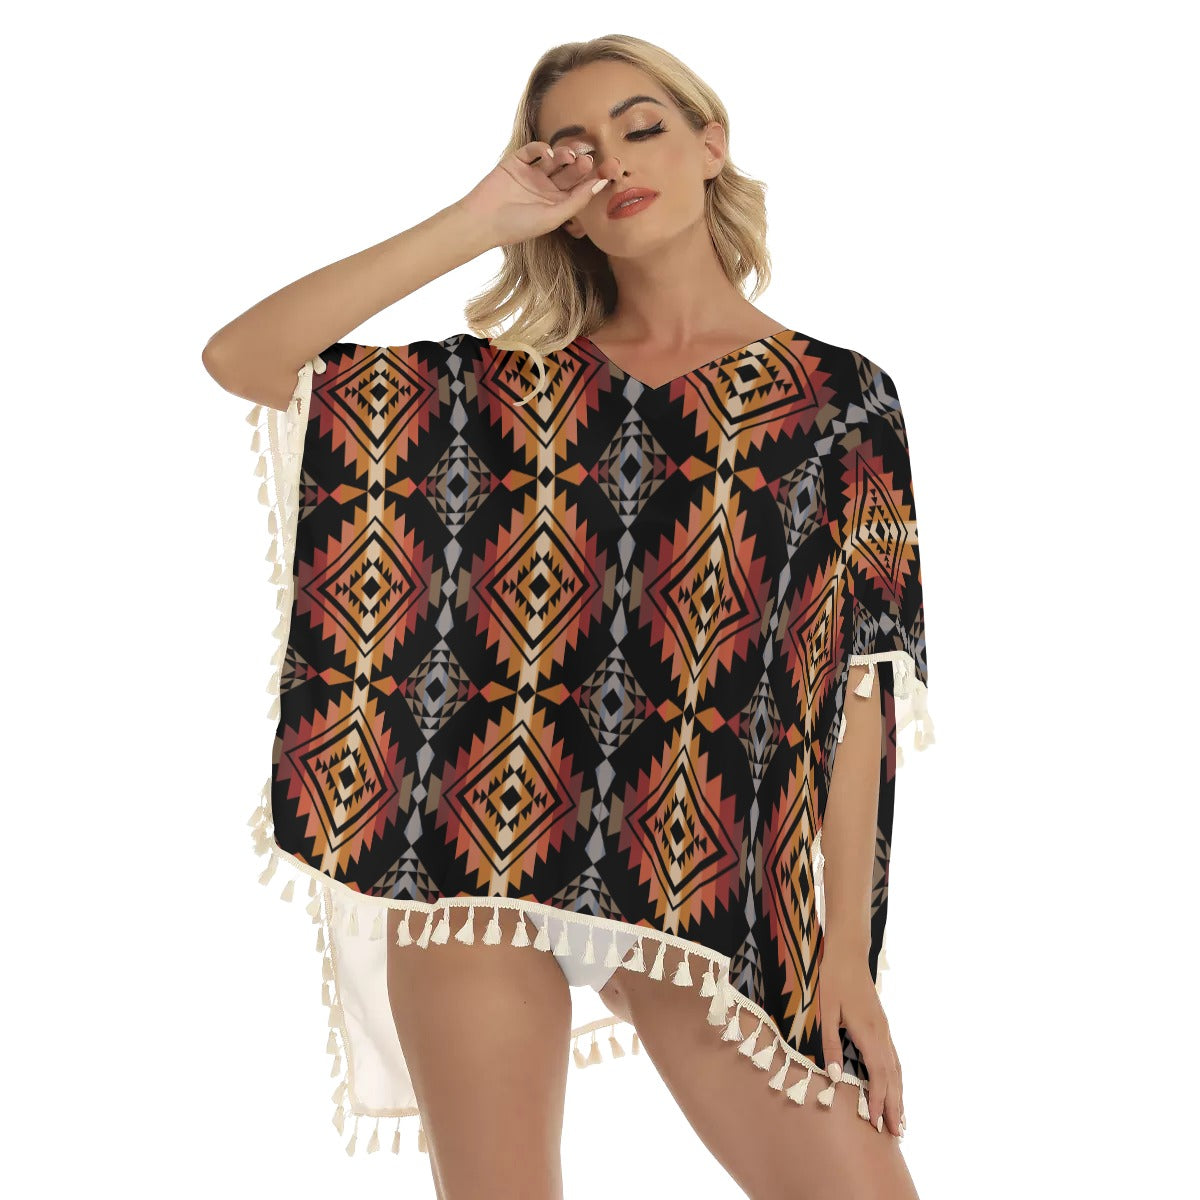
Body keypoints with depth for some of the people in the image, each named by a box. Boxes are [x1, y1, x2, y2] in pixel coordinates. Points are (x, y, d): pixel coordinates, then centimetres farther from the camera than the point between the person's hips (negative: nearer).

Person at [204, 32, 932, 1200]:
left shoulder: (837, 398, 7)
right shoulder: (505, 379, 11)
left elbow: (857, 678, 2)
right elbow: (239, 358, 2)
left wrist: (847, 947, -5)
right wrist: (476, 221, 1)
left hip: (694, 872, -1)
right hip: (480, 836, 1)